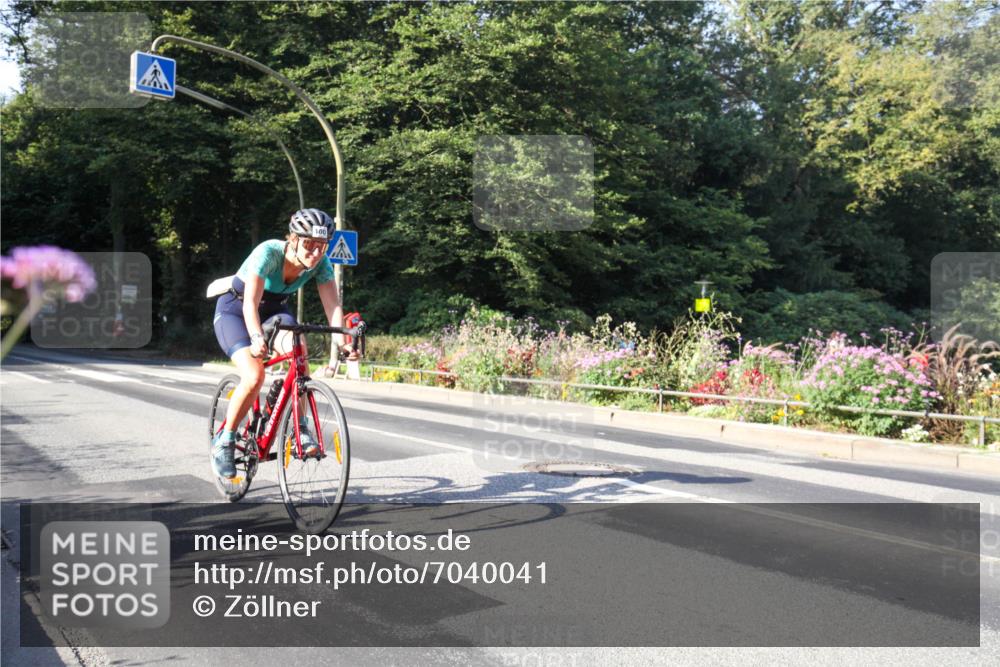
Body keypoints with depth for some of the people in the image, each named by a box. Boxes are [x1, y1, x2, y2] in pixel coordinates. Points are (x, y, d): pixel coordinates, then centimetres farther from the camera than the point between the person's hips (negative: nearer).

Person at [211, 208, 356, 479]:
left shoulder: (321, 262, -18)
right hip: (234, 310, -4)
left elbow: (333, 304, -23)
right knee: (254, 377, -25)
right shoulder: (268, 252, -32)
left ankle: (300, 429, -18)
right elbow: (250, 303, -39)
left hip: (274, 309, 4)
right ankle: (224, 441, -4)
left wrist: (340, 341, -40)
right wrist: (257, 338, -56)